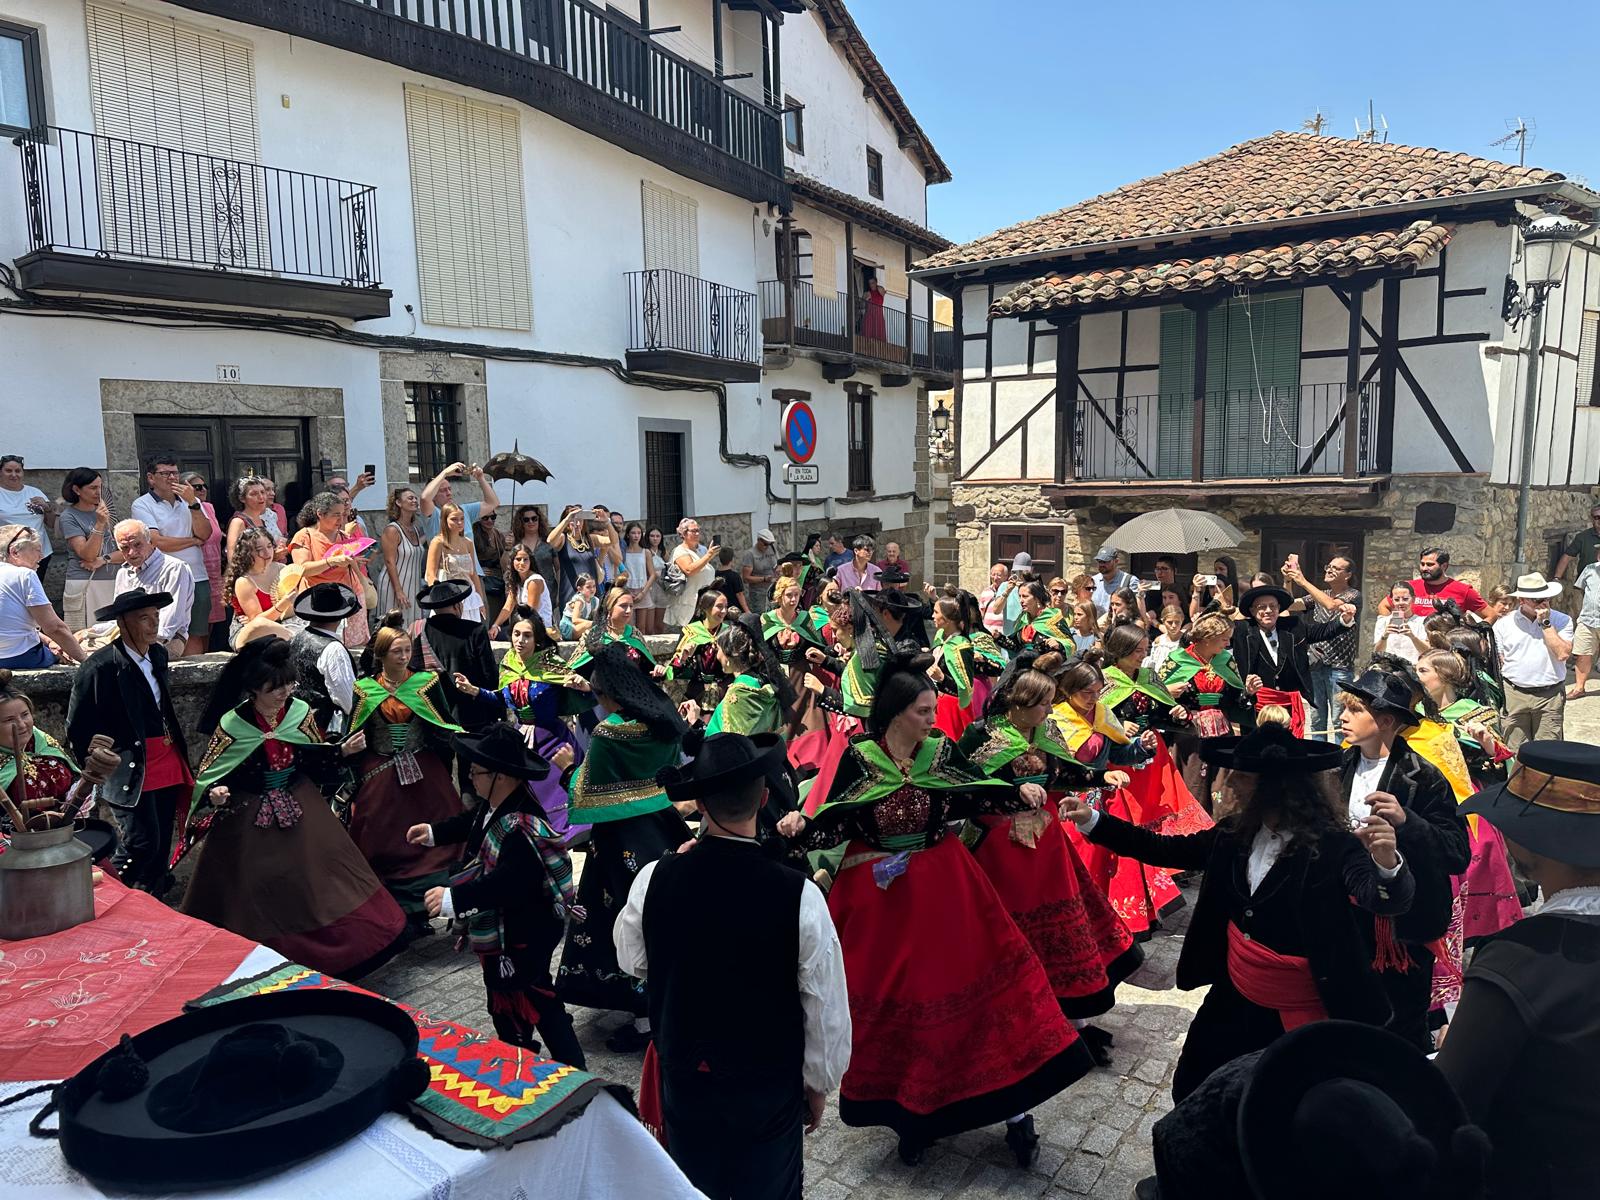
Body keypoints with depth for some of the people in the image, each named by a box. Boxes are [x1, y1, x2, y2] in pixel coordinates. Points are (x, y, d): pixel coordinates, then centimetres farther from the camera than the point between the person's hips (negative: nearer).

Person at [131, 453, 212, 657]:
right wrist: (194, 541, 0)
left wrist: (192, 503, -10)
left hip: (198, 578, 4)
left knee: (196, 636, 6)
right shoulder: (142, 505, 0)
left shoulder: (190, 501, 14)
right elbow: (158, 543, -11)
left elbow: (205, 534, 0)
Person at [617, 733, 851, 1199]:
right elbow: (826, 1008, -15)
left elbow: (631, 962, 0)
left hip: (684, 1076, 2)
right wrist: (818, 1083, 1)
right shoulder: (799, 896, -27)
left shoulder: (654, 879, -20)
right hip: (770, 1084, -2)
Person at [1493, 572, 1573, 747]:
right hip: (1514, 695, 1)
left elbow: (1563, 654, -13)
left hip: (1550, 696, 0)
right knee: (1515, 752, 4)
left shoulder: (1562, 621, 2)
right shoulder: (1504, 623, 4)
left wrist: (1545, 623, -12)